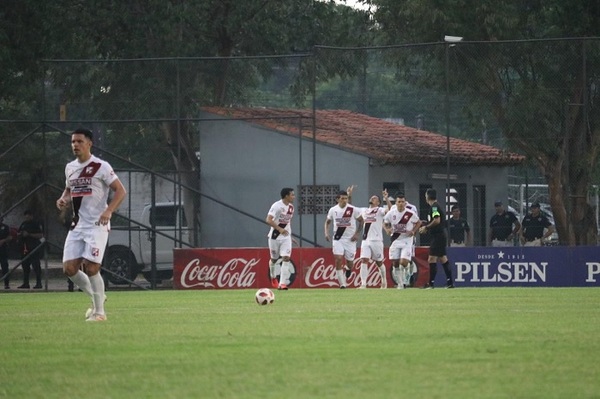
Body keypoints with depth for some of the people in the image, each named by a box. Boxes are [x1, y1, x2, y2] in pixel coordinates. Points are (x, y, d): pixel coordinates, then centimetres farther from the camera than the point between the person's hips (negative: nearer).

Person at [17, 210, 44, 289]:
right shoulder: (23, 224, 18)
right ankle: (25, 283, 16)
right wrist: (20, 234, 0)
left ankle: (38, 283, -10)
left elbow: (41, 235, -12)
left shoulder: (36, 224, -3)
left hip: (34, 249, -7)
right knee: (25, 266, 9)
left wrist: (29, 234, -17)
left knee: (36, 266, -10)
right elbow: (17, 234, 24)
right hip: (25, 249, 7)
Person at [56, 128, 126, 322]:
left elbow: (120, 191, -8)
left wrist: (108, 211, -23)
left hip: (97, 225, -7)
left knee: (91, 268, -13)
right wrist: (63, 199, 4)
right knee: (69, 268, -1)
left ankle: (99, 311, 1)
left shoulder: (101, 167, -8)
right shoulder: (70, 168, 12)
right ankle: (97, 297, 21)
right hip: (77, 225, 7)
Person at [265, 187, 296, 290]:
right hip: (275, 235, -4)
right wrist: (280, 229, -34)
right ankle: (273, 277, 40)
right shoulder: (276, 206, -17)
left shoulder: (291, 206, 5)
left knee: (286, 258, -12)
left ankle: (282, 283, -16)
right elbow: (268, 220, -26)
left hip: (286, 236, 4)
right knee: (274, 258, 11)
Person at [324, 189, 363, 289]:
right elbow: (327, 222, 16)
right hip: (338, 239, 1)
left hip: (350, 239, -1)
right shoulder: (333, 210, 1)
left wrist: (357, 234, -8)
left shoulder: (353, 210, -7)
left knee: (349, 263, 5)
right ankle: (342, 284, -10)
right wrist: (326, 233, 0)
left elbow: (362, 221, 1)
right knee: (338, 260, -14)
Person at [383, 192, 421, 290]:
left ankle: (406, 268, 18)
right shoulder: (391, 213, -4)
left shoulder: (411, 214, -10)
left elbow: (418, 222, 7)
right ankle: (400, 284, 17)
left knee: (403, 262, -18)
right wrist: (387, 230, -11)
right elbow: (385, 223, 10)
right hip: (395, 240, 3)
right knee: (395, 263, 3)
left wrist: (413, 231, -9)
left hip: (407, 239, -3)